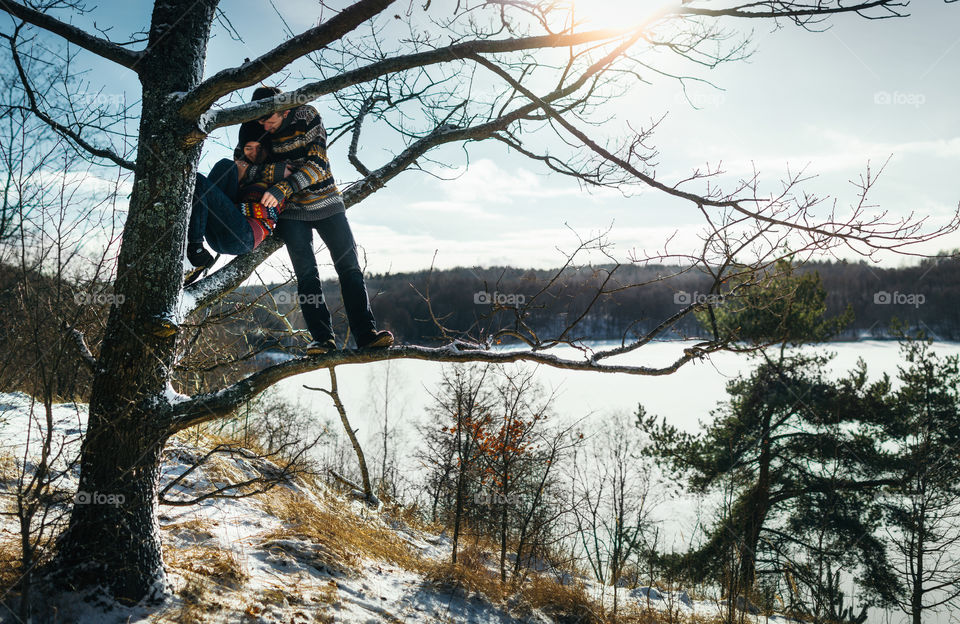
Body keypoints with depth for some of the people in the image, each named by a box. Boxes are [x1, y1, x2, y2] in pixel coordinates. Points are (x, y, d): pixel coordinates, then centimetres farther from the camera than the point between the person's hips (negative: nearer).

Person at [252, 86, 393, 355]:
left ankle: (366, 333, -7)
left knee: (349, 267, -7)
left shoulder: (308, 118, -12)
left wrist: (284, 188, -31)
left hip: (327, 203, -1)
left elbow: (316, 165, -20)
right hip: (291, 211, 1)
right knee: (306, 274, -9)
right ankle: (322, 338, -9)